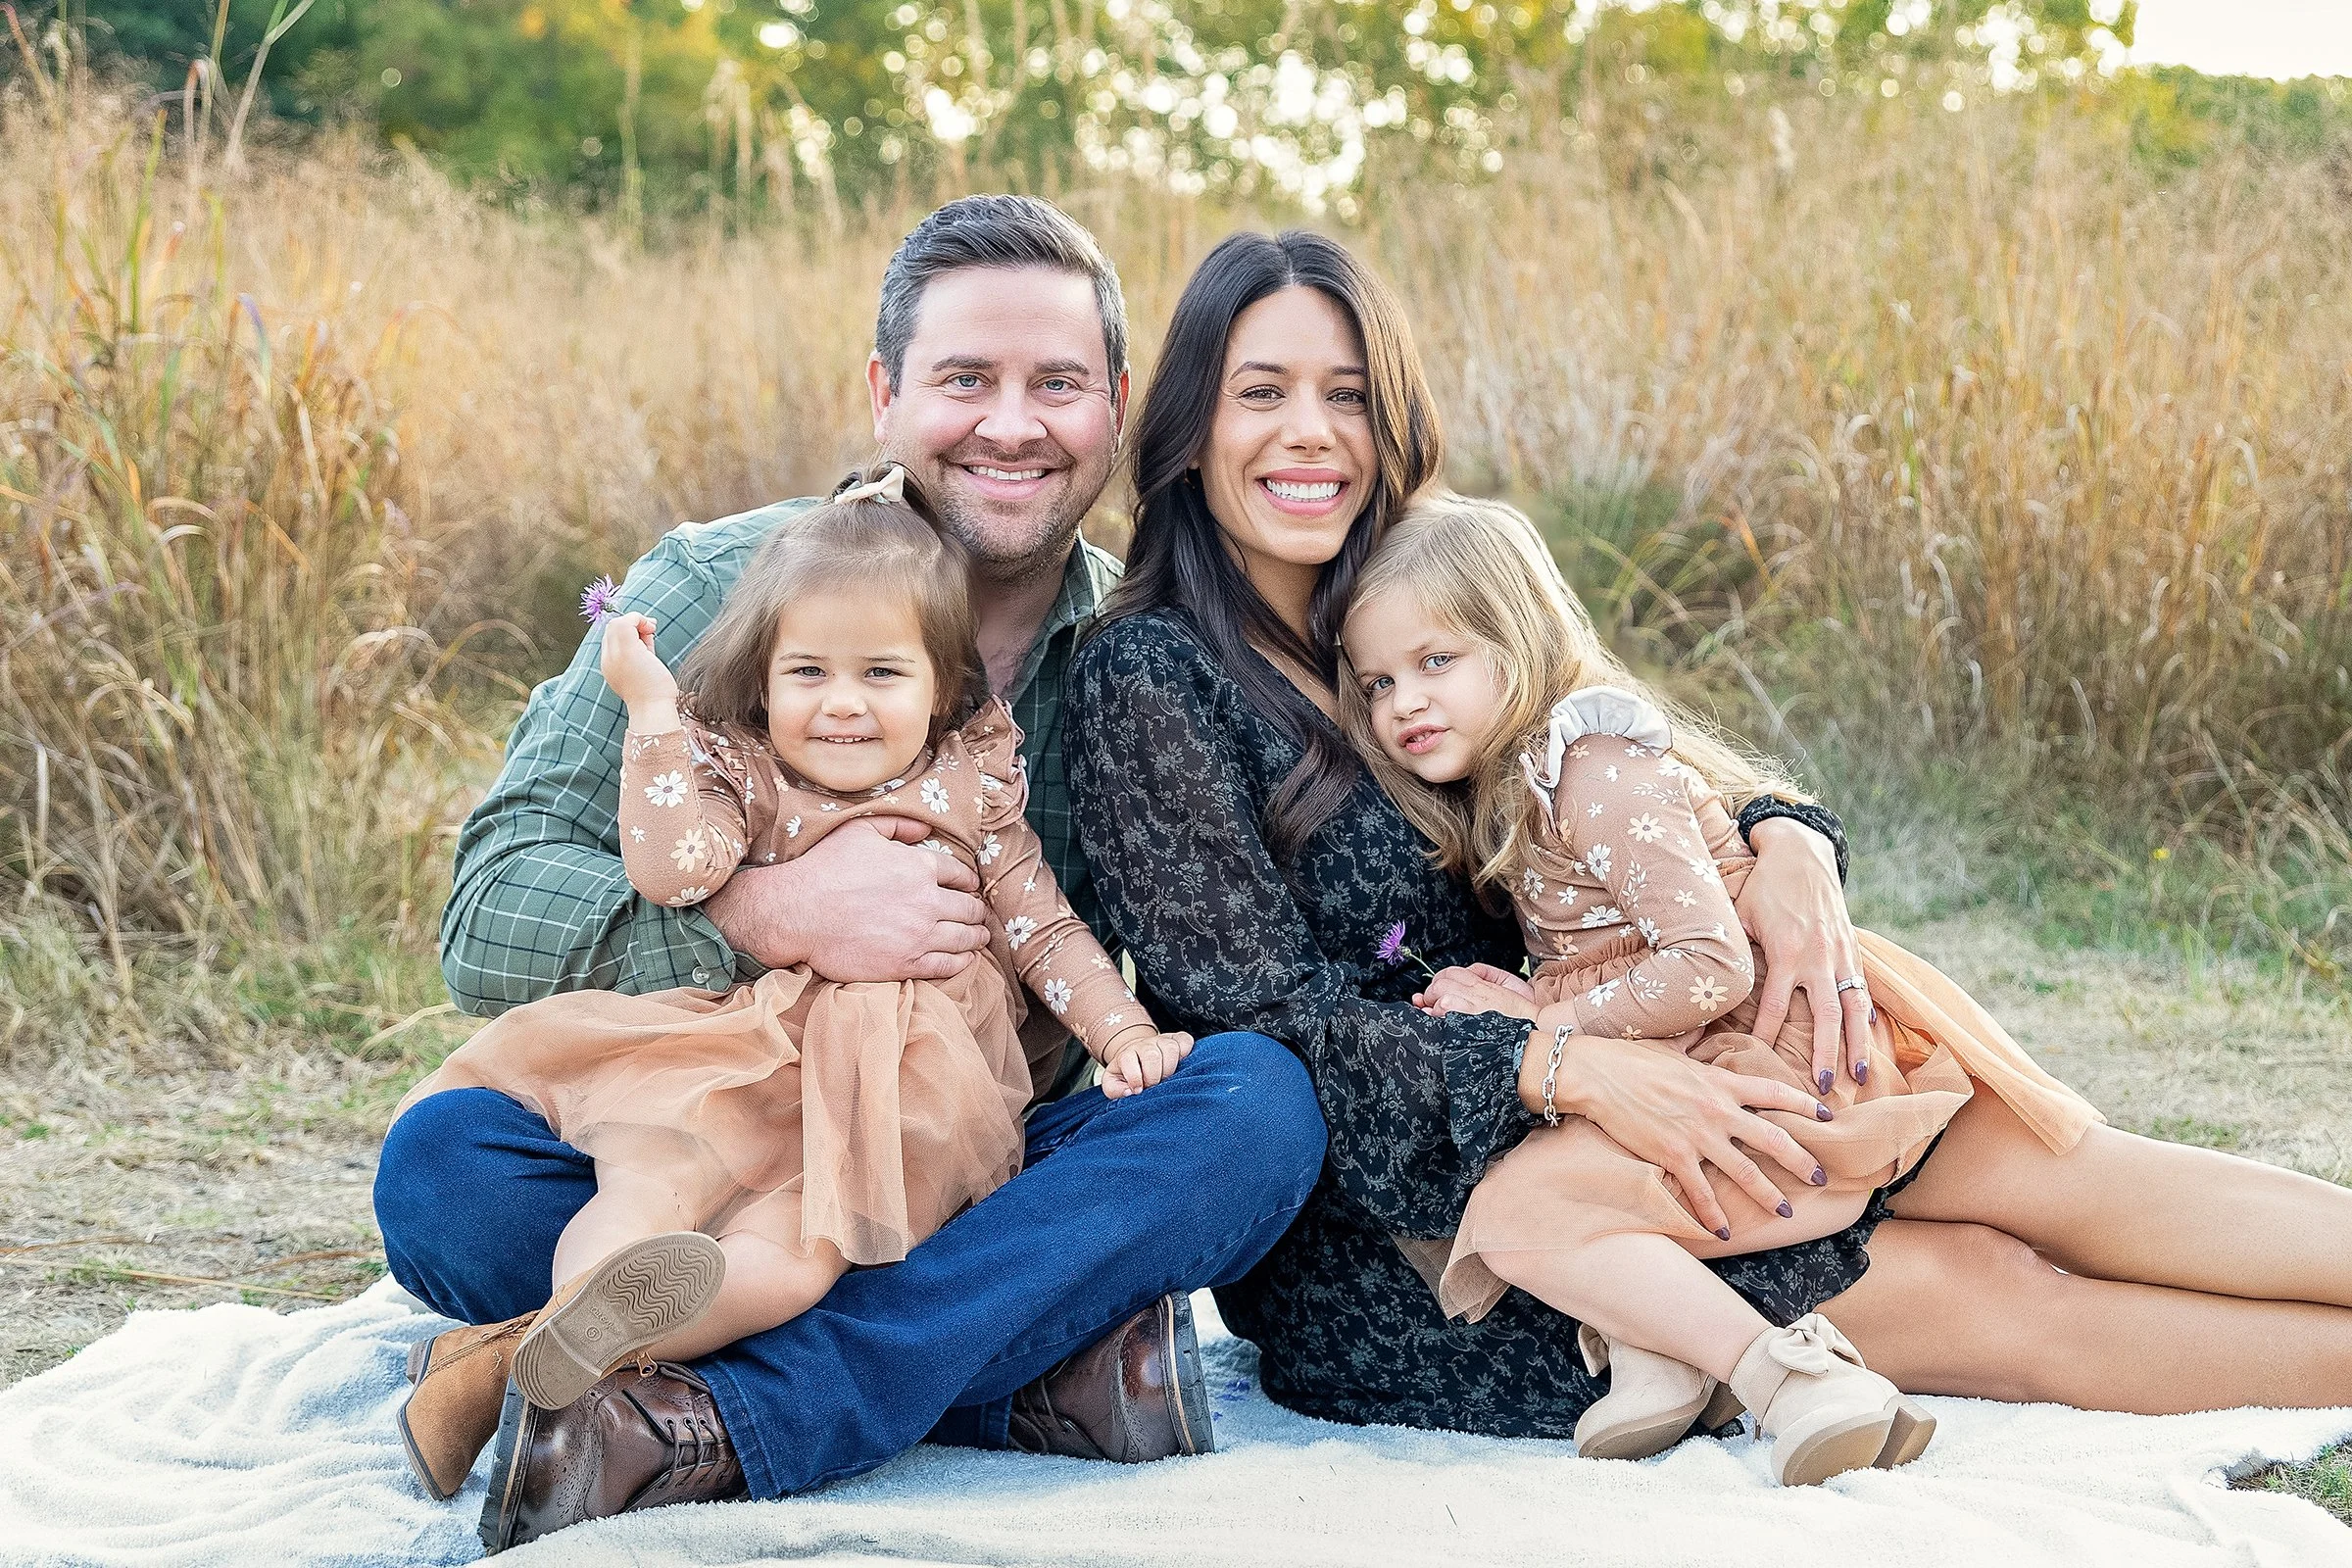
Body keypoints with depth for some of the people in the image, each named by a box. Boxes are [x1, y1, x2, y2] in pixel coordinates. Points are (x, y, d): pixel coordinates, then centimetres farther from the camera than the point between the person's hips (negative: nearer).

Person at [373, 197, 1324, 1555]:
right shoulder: (718, 590, -4)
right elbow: (492, 917, -12)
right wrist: (770, 916, -29)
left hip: (999, 1186, 2)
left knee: (1261, 1102, -26)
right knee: (444, 1170, -28)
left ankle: (693, 1426, -36)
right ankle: (1040, 1362, -30)